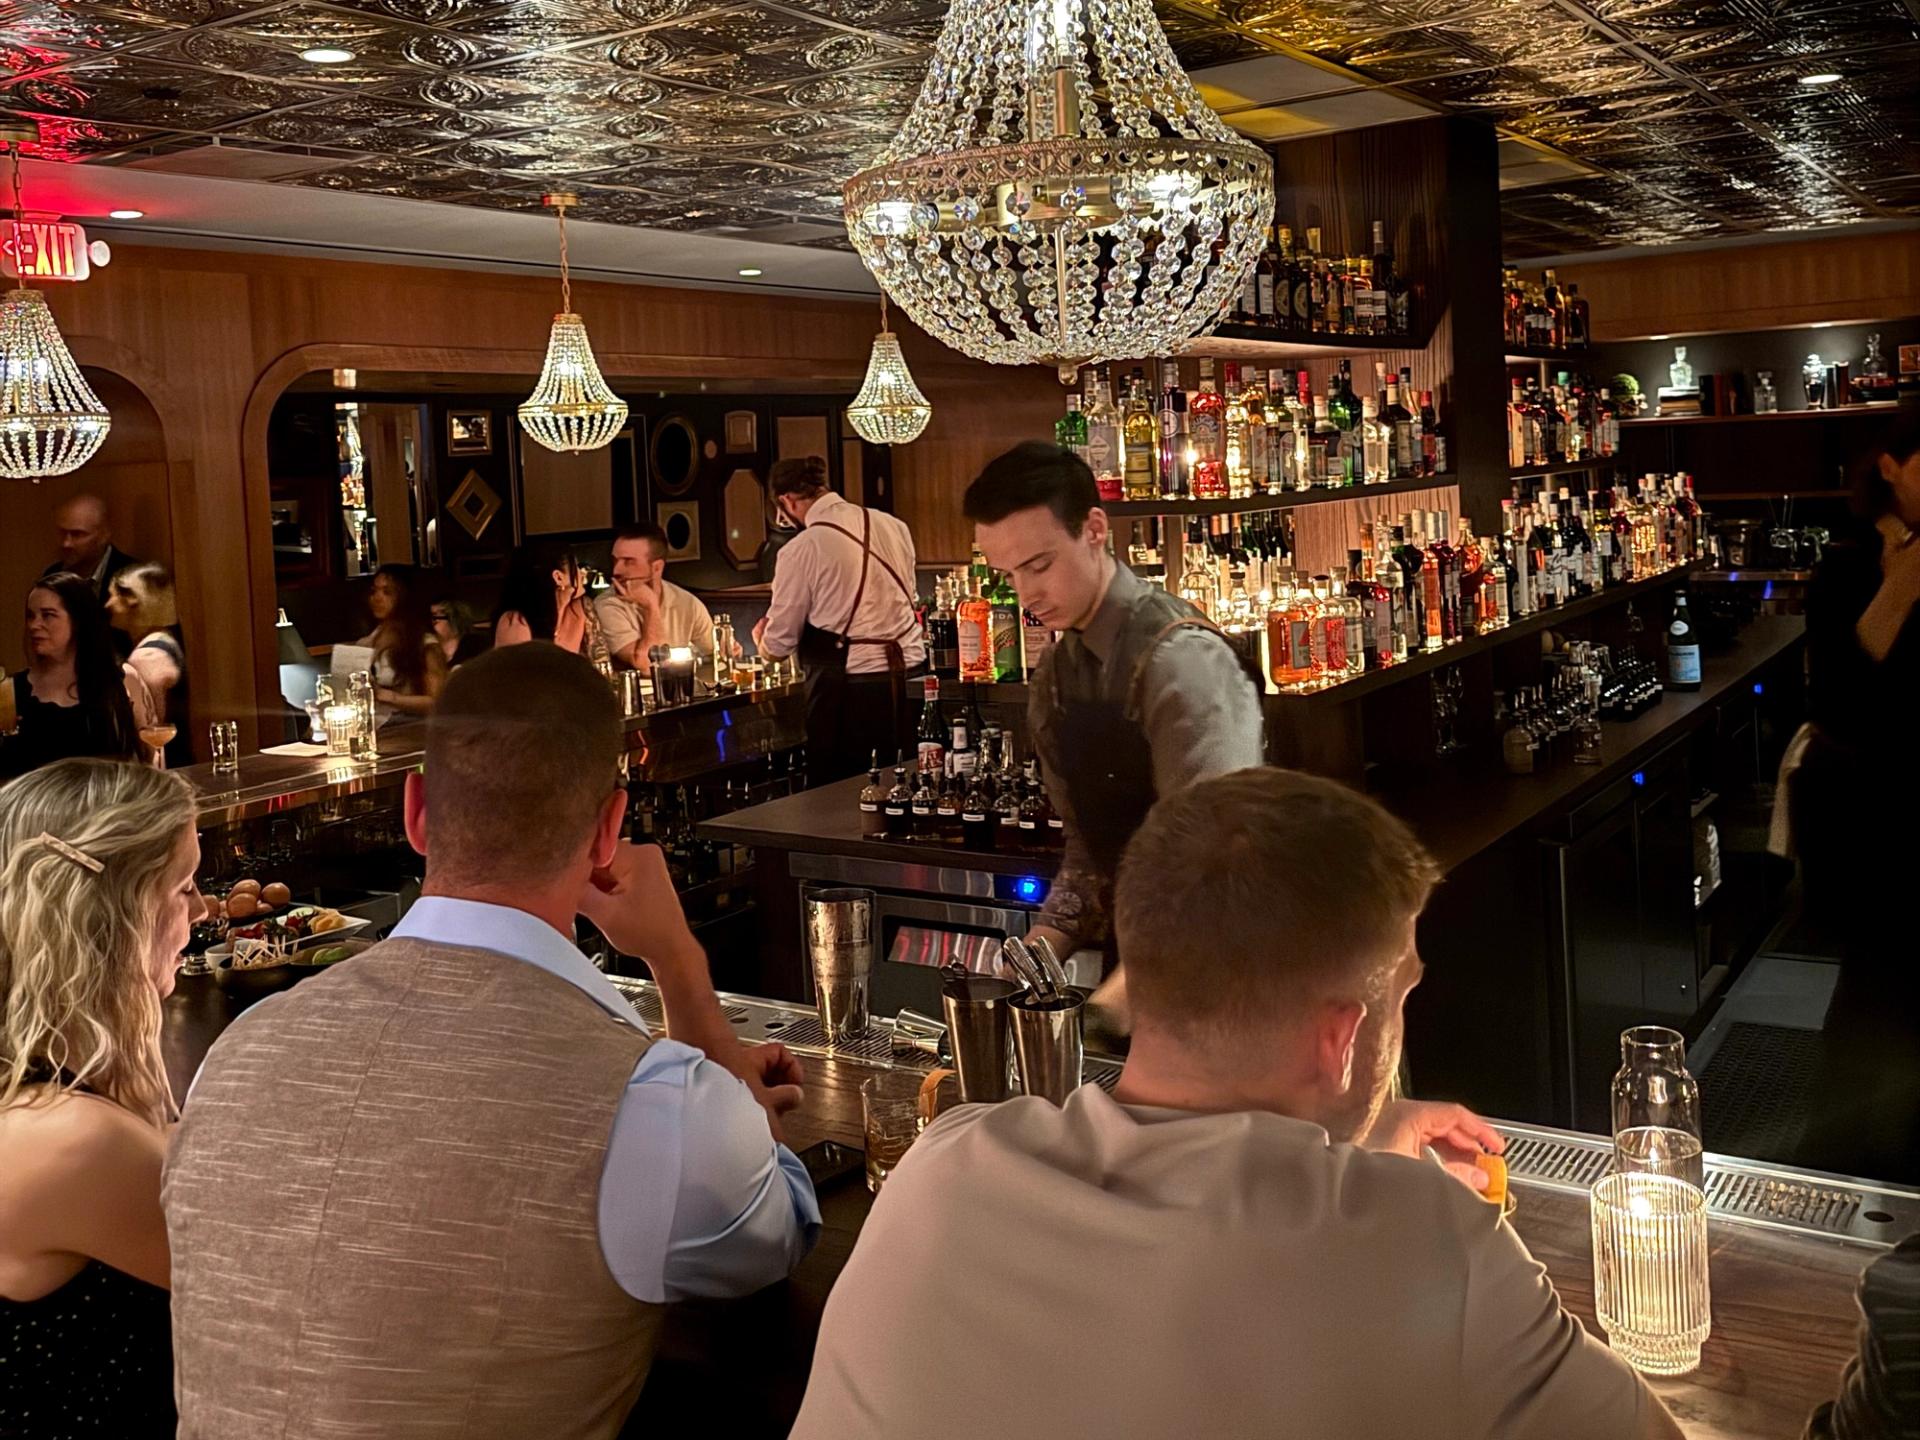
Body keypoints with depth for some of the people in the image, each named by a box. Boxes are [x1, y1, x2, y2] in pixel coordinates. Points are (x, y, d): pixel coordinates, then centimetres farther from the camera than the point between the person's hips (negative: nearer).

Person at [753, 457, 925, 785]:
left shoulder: (801, 549, -10)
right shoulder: (893, 525, 5)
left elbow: (778, 646, -2)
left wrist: (761, 640, 22)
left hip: (849, 688, -6)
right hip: (910, 673, 6)